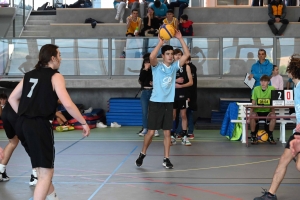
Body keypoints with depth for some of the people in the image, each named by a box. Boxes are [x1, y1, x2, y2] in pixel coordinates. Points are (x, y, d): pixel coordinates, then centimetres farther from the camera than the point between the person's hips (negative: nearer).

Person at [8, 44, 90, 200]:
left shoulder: (30, 75, 16)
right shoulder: (55, 76, -3)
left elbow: (12, 98, 18)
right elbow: (68, 104, -13)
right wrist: (84, 123, -4)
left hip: (23, 124, 8)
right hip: (39, 125, -8)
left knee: (42, 168, 24)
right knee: (46, 173, -1)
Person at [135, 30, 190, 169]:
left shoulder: (174, 67, 7)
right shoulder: (157, 67, -3)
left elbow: (186, 54, 0)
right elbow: (151, 57, -25)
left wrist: (180, 39, -7)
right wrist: (160, 43, -22)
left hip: (168, 103, 3)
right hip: (156, 103, -3)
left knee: (167, 132, 4)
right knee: (151, 132, 1)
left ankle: (166, 159, 10)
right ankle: (142, 155, 19)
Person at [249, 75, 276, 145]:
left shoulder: (272, 89, -4)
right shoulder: (256, 89, -2)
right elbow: (253, 104, 0)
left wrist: (272, 112, -20)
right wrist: (250, 114, -10)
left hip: (267, 112, 0)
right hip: (257, 111, 0)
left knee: (273, 115, -32)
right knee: (253, 115, -33)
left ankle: (270, 136, -10)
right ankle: (253, 136, -11)